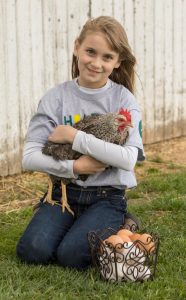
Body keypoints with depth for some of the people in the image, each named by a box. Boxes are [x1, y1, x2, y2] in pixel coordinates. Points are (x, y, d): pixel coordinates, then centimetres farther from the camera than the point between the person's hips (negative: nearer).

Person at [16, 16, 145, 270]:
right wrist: (74, 167, -21)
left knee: (71, 256, -22)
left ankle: (120, 227, 8)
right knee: (32, 251, -20)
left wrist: (75, 136, -19)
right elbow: (29, 157, -8)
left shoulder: (124, 99, -6)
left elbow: (129, 159, -19)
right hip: (64, 191, 2)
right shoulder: (56, 97, -3)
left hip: (107, 197, -2)